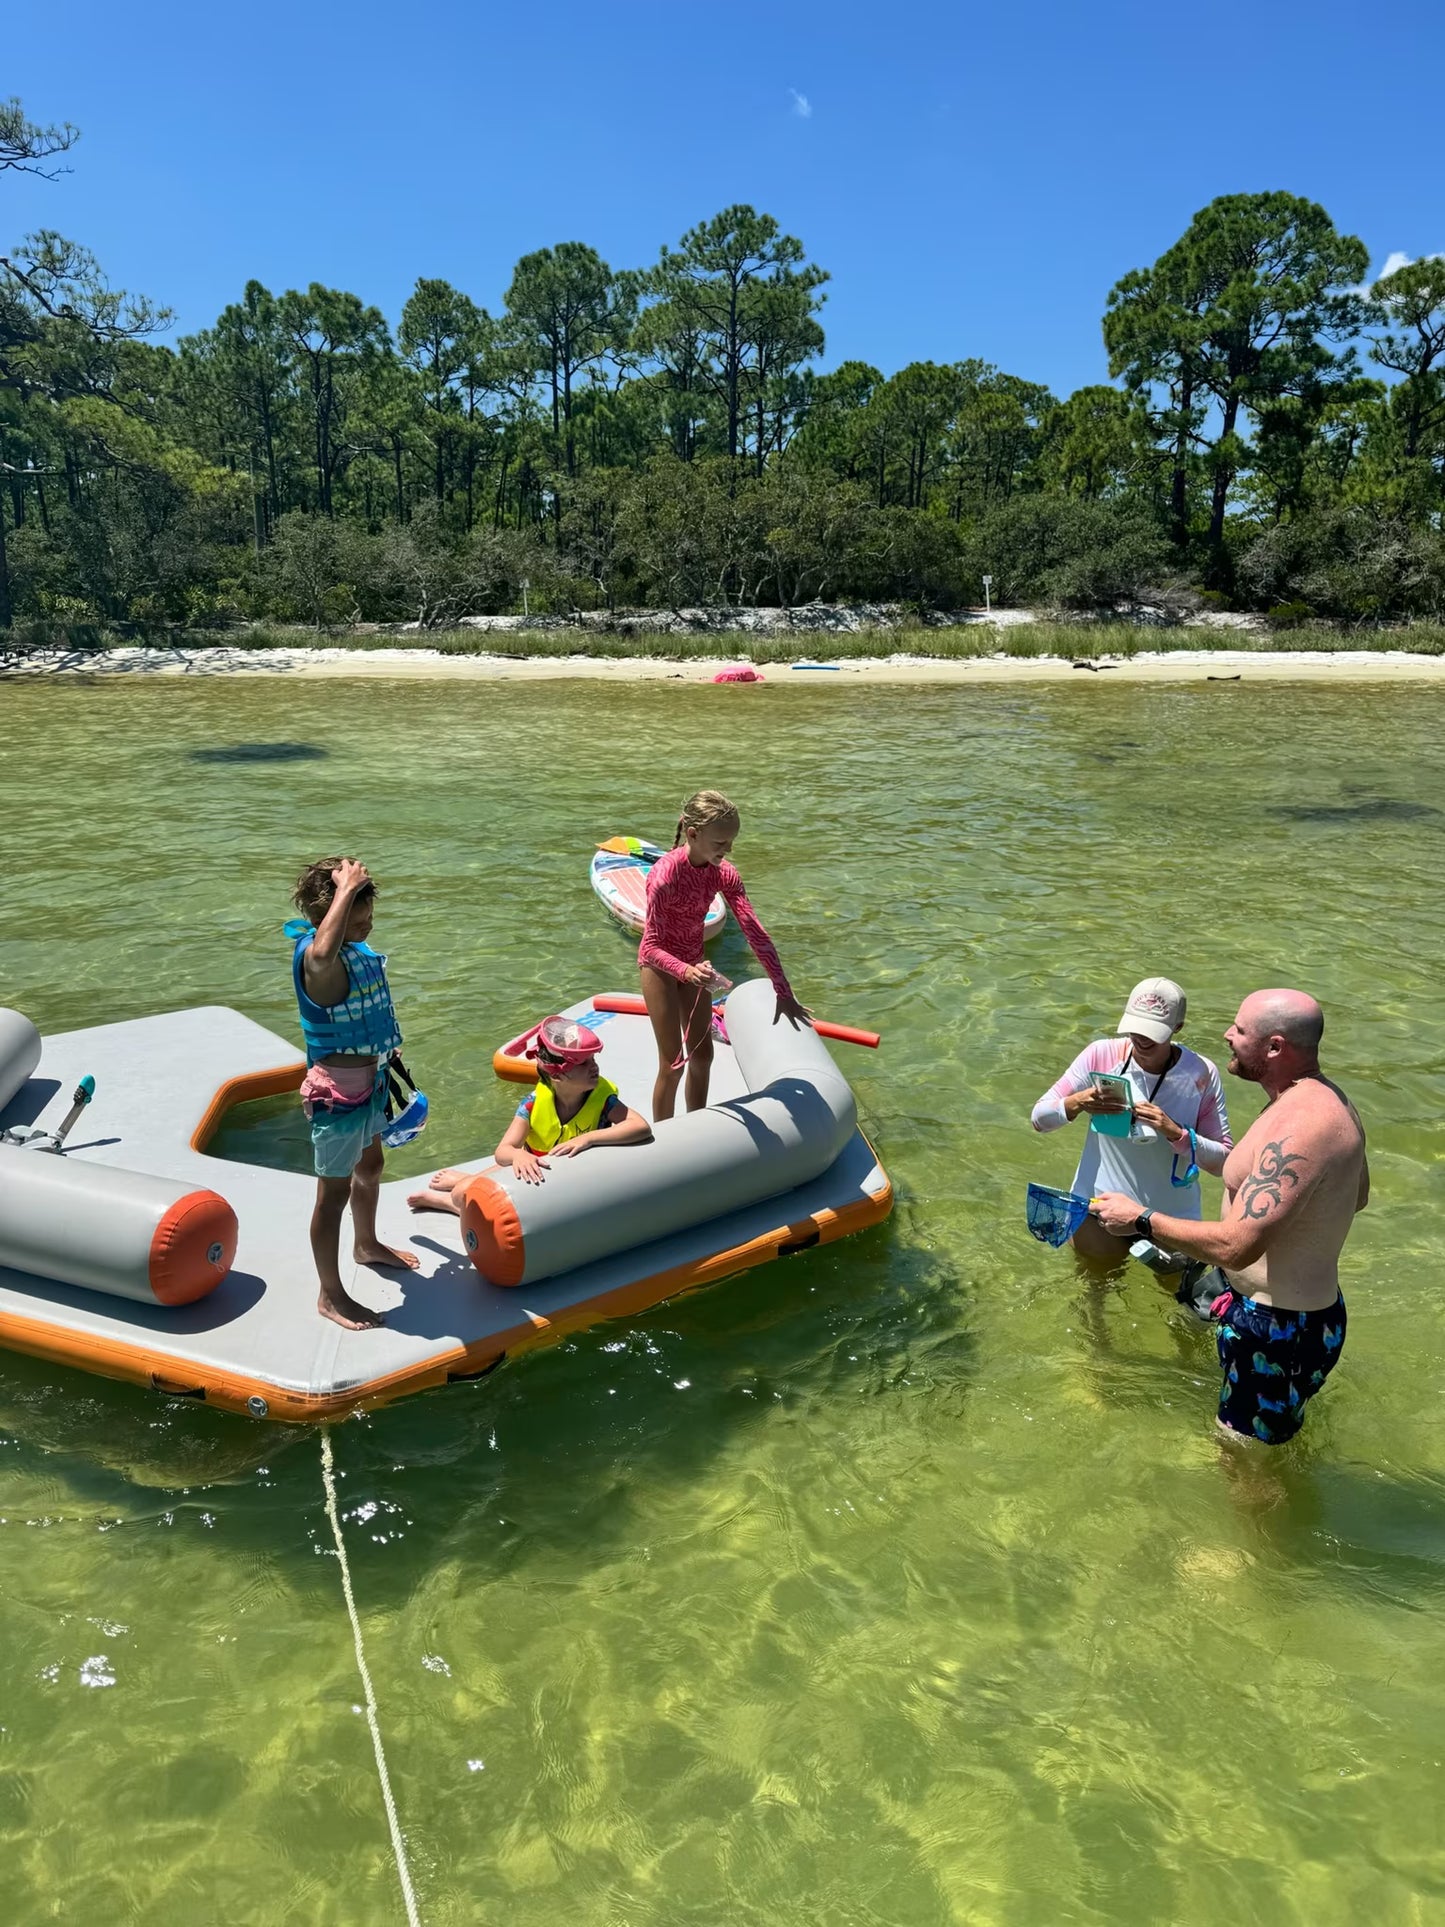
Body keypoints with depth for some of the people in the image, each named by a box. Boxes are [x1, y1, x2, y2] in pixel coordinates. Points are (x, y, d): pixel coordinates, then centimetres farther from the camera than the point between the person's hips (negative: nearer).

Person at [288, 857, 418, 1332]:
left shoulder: (356, 947, 2)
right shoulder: (315, 956, -27)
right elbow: (325, 952, -55)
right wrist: (346, 888, -44)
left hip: (369, 1080, 10)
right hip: (337, 1090, -10)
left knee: (369, 1166, 28)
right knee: (335, 1192, 3)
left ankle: (367, 1245, 53)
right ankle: (330, 1296, 18)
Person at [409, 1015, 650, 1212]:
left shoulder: (601, 1097, -21)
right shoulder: (535, 1102, -18)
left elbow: (642, 1127, -34)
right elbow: (503, 1151, -23)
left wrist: (587, 1139, -42)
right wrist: (519, 1155, -48)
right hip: (537, 1176, 1)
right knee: (463, 1194, -15)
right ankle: (466, 1183, 22)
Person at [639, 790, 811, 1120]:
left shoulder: (723, 873, -13)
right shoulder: (666, 874, -31)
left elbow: (755, 932, -16)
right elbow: (652, 946, -30)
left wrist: (783, 992, -19)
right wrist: (686, 971, -51)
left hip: (693, 963, 6)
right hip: (660, 965, -6)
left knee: (702, 1055, 13)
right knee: (673, 1063, -1)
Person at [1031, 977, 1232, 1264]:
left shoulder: (1201, 1074, -16)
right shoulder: (1101, 1055, -15)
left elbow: (1223, 1161, -14)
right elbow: (1040, 1118, -10)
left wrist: (1175, 1133, -30)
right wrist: (1078, 1103, -30)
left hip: (1170, 1216, 0)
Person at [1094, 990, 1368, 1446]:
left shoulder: (1297, 1126, -32)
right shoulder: (1326, 1099, 3)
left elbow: (1236, 1247, -35)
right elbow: (1356, 1196, 20)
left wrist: (1141, 1220, -24)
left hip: (1279, 1328, -10)